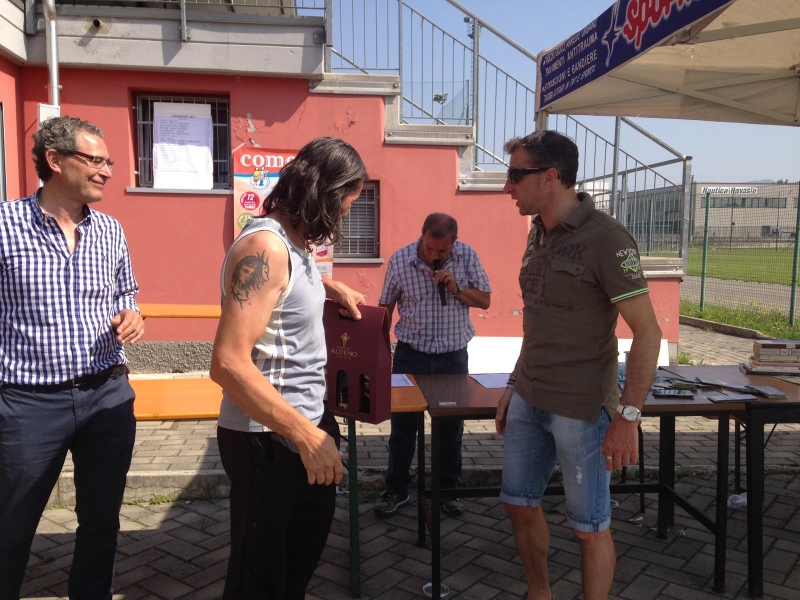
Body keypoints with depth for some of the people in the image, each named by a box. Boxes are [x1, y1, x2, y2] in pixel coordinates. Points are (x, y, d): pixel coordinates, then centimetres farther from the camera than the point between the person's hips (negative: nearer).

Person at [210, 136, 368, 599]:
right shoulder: (265, 246, -24)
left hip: (307, 421, 10)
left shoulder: (295, 241, 5)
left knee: (309, 542, 28)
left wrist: (333, 288, 13)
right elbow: (229, 363, -31)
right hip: (268, 437, -9)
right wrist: (306, 434, -28)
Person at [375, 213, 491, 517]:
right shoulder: (400, 259, -8)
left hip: (453, 355, 1)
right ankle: (396, 490, 24)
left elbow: (485, 300, 0)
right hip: (411, 354, -1)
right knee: (402, 425, 7)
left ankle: (448, 489, 29)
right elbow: (386, 307, 1)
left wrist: (457, 289, -19)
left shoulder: (467, 256, -5)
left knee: (452, 426, 10)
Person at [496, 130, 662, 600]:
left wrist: (628, 416, -19)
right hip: (529, 401, 8)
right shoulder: (539, 233, 8)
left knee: (590, 526, 8)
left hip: (581, 409, -8)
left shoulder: (606, 238, -16)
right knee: (520, 504, 17)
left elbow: (647, 331, -16)